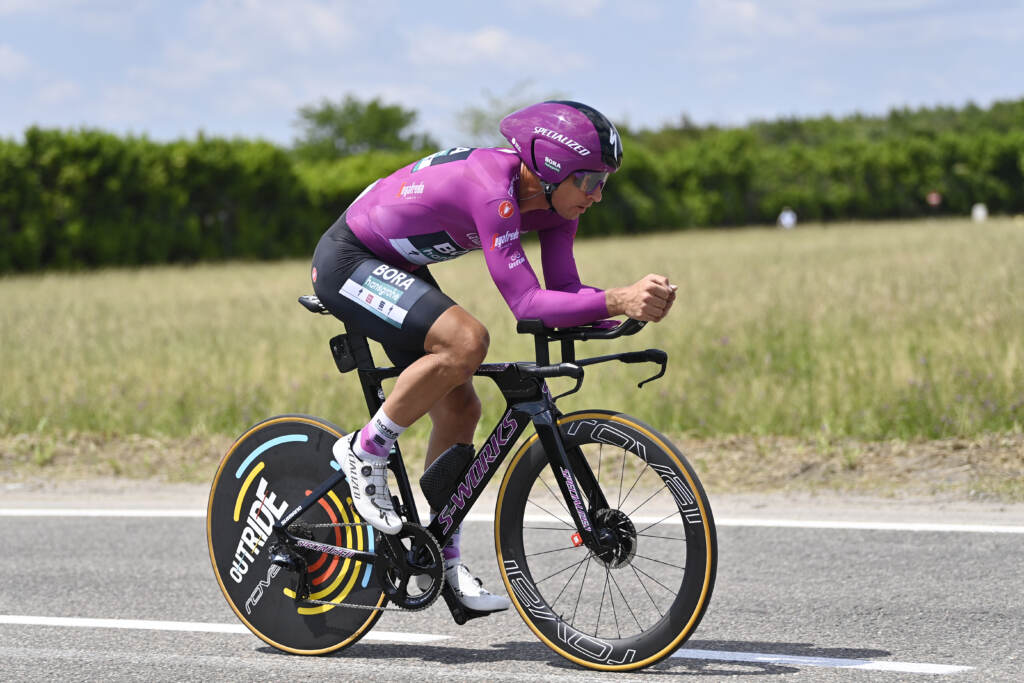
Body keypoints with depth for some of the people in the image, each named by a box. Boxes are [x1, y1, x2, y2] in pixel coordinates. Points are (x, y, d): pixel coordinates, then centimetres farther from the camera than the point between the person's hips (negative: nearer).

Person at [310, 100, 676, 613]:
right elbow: (526, 303, -38)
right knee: (465, 341, -29)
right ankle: (364, 452, -11)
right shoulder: (492, 188, -34)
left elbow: (563, 288, -10)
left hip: (395, 267, 9)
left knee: (459, 408, 5)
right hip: (347, 262, -9)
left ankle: (443, 558, 17)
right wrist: (616, 302, -46)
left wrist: (632, 300, -27)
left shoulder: (554, 198, -8)